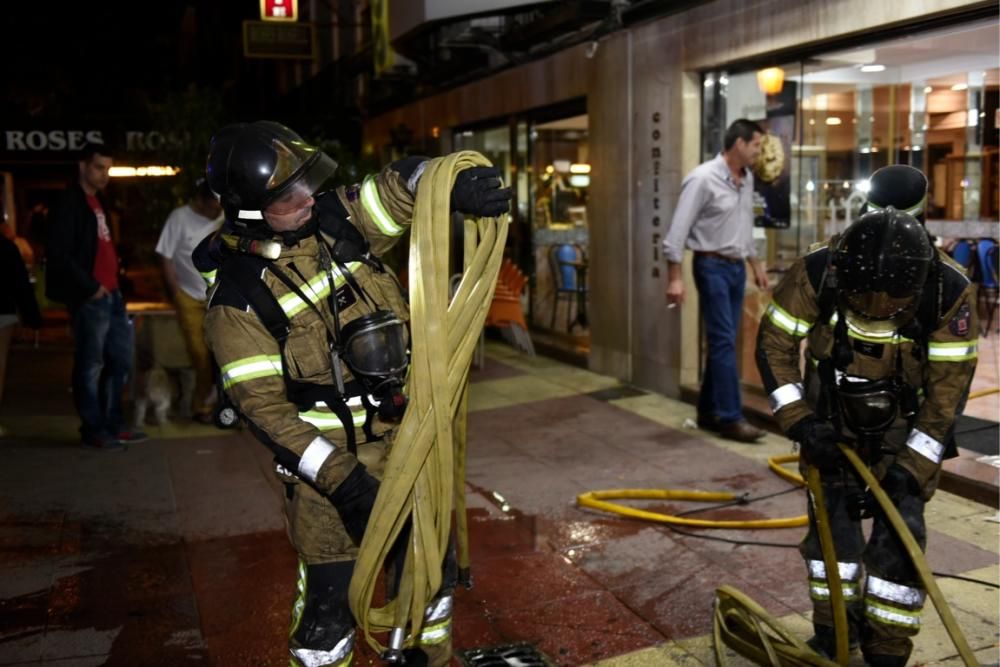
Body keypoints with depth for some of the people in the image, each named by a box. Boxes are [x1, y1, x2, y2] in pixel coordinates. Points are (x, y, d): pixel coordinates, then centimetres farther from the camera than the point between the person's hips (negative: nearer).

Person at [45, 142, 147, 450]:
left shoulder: (97, 202, 18)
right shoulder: (70, 203, -8)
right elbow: (58, 253, -16)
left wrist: (114, 282, 10)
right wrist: (90, 287, -14)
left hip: (111, 294, 9)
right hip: (90, 298, -9)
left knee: (120, 360, 13)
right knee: (90, 366, 0)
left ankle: (112, 424, 23)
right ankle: (94, 431, 9)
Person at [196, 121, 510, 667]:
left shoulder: (335, 220, -5)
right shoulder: (238, 297, -17)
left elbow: (401, 185, -2)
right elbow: (262, 406, -18)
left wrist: (453, 183, -27)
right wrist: (339, 477, -25)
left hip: (400, 433, 6)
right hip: (325, 458, -5)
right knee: (329, 592, 0)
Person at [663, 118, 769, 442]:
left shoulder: (747, 179, 11)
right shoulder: (703, 179, -13)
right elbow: (678, 230, -16)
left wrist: (755, 263, 26)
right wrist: (675, 277, -20)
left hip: (736, 267, 8)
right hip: (712, 266, -8)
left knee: (722, 342, 9)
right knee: (724, 341, -8)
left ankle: (708, 412, 19)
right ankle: (730, 418, -3)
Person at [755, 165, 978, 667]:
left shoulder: (950, 291, -26)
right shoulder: (817, 272, -26)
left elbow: (949, 385, -17)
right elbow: (774, 343, -14)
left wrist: (912, 466, -19)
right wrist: (800, 420, -19)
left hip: (905, 424, 0)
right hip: (832, 417, 1)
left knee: (899, 530, -3)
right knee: (832, 516, 1)